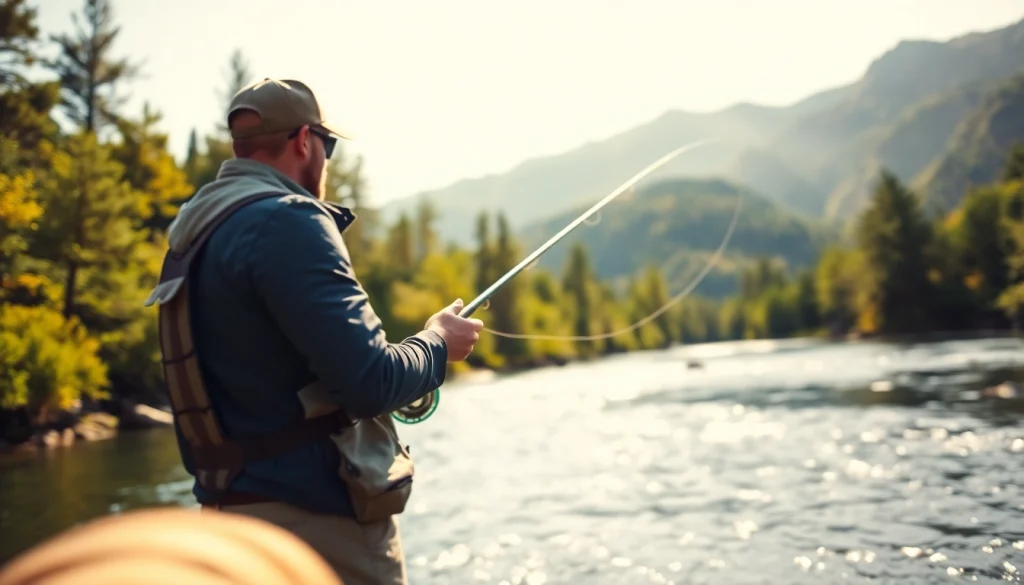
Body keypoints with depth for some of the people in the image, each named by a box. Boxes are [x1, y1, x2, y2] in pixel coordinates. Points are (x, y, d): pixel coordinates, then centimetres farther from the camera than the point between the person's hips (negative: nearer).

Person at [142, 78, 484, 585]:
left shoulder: (192, 237, 11)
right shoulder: (285, 222, -18)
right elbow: (369, 381, -22)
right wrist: (437, 343, -4)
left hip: (231, 507, 9)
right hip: (318, 522, -9)